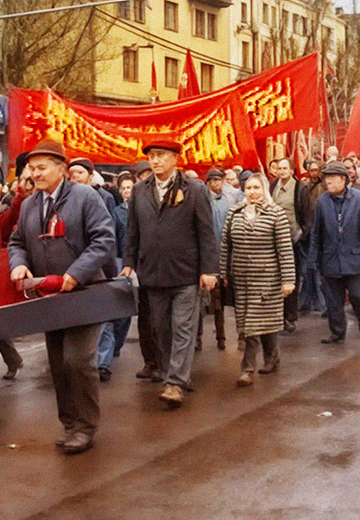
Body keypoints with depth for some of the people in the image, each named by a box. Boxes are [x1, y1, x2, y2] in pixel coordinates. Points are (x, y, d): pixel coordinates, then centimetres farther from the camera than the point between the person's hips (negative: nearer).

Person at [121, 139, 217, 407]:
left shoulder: (195, 189, -1)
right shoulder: (140, 191, 9)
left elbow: (206, 232, -3)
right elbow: (133, 231, 15)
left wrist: (208, 269, -7)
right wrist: (129, 263, 8)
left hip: (185, 273, -4)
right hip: (153, 272, 4)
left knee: (183, 329, -4)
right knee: (163, 330, 10)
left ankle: (176, 382, -3)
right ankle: (172, 376, 21)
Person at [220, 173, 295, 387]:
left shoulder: (276, 213, -5)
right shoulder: (234, 213, 7)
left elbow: (285, 249, -8)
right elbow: (226, 245, 12)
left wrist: (288, 279, -11)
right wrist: (224, 272, 10)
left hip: (267, 277, -4)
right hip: (241, 277, 4)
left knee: (261, 320, 0)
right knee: (248, 321, 5)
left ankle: (248, 369, 9)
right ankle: (272, 357, 22)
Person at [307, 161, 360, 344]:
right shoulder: (322, 202, 0)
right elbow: (316, 234, 6)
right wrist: (313, 260, 3)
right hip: (330, 260, 2)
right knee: (333, 301, 11)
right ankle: (337, 333, 26)